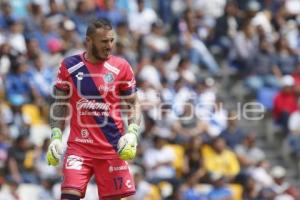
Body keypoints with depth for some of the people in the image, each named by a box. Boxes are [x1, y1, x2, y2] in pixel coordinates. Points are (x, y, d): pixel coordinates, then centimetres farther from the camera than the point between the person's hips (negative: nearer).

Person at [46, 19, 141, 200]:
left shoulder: (121, 67, 1)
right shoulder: (69, 66, 2)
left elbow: (134, 104, 8)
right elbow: (59, 104, 11)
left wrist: (132, 133, -8)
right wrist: (56, 136, 0)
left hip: (113, 147, 0)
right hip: (79, 146, 0)